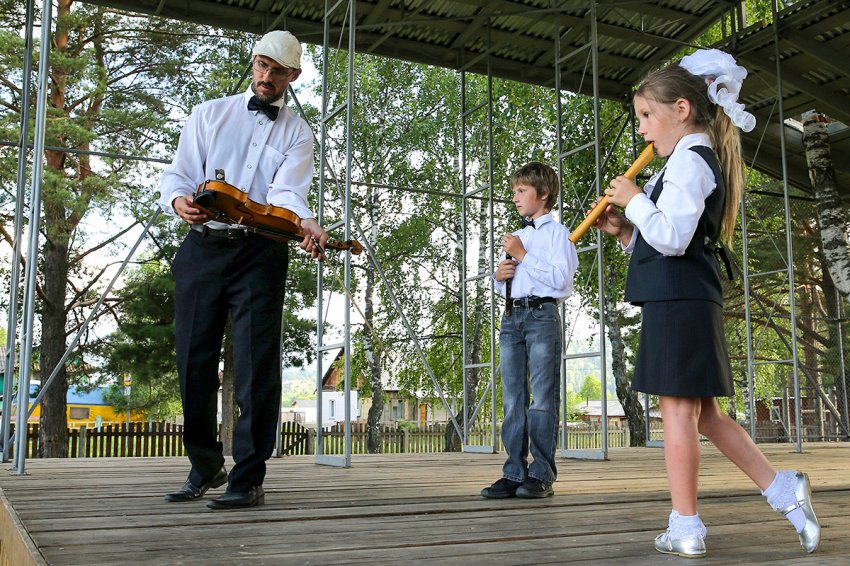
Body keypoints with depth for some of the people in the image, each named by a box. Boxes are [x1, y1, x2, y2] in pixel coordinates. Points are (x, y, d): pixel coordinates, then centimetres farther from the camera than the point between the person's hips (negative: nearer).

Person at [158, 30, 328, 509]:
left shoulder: (297, 135, 7)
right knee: (194, 362, 6)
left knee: (257, 365, -7)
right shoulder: (209, 115, 14)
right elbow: (178, 174, 6)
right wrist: (179, 200, -18)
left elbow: (286, 192, -10)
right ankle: (205, 467, 23)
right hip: (202, 248, 3)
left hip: (260, 252, -2)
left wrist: (307, 223, -33)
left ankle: (248, 479, 1)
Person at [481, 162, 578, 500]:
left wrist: (524, 256, -11)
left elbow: (560, 278, -13)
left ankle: (541, 475, -4)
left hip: (542, 315, -7)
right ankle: (514, 474, 7)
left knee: (542, 397, -7)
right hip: (512, 316, 7)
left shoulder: (557, 232, 2)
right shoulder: (518, 237, 24)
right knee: (513, 399, 4)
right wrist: (499, 276, 7)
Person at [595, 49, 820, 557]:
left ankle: (686, 529, 3)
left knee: (678, 411, -4)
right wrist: (625, 231, 13)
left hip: (678, 302, -10)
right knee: (704, 415, 14)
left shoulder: (688, 160, -10)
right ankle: (785, 491, 16)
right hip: (691, 301, 10)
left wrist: (635, 200, -9)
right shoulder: (703, 161, 23)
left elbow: (671, 237, -22)